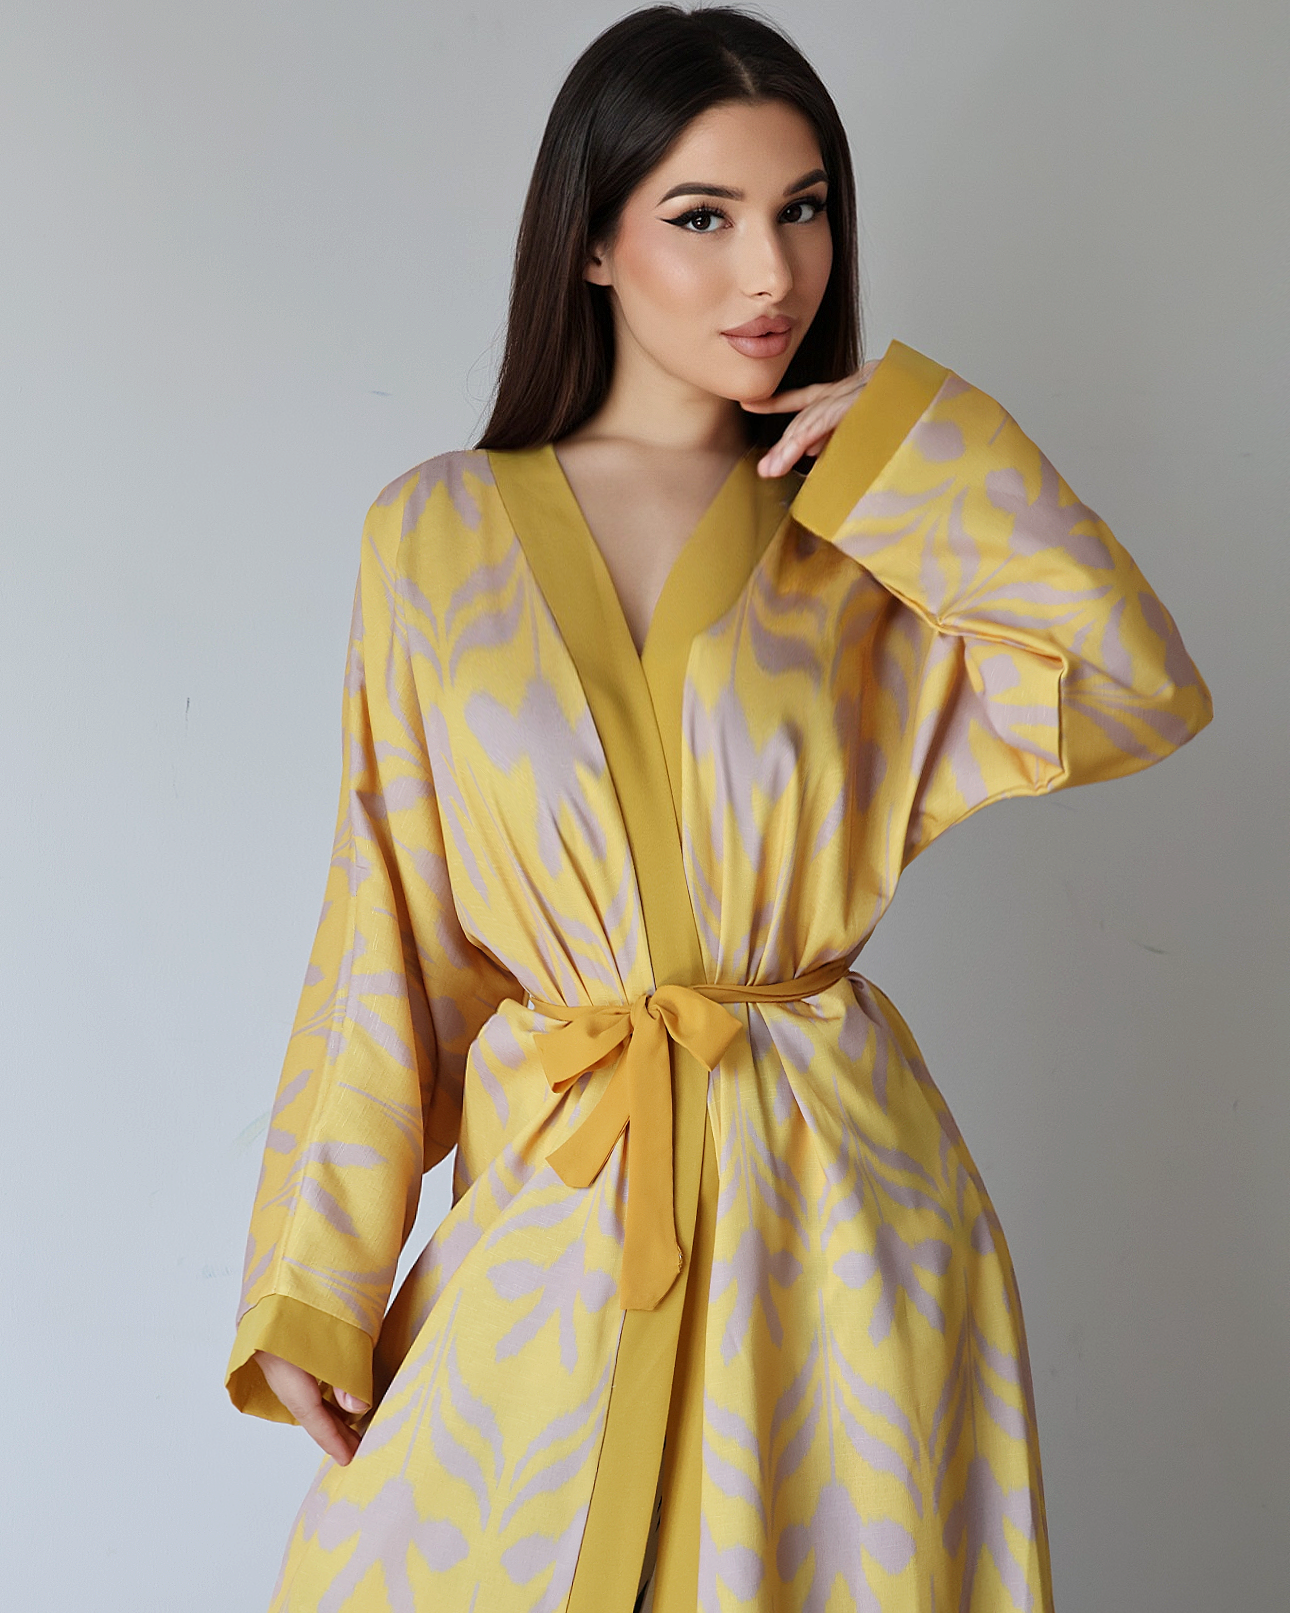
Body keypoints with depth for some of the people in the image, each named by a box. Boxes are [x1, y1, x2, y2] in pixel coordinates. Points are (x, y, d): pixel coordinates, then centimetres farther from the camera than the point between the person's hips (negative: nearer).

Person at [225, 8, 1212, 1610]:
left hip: (836, 1197, 0)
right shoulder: (435, 531, 2)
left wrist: (917, 451, -8)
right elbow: (384, 934, 2)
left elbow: (1141, 692, -14)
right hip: (553, 1197, 0)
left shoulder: (866, 534, 3)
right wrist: (313, 1290, 1)